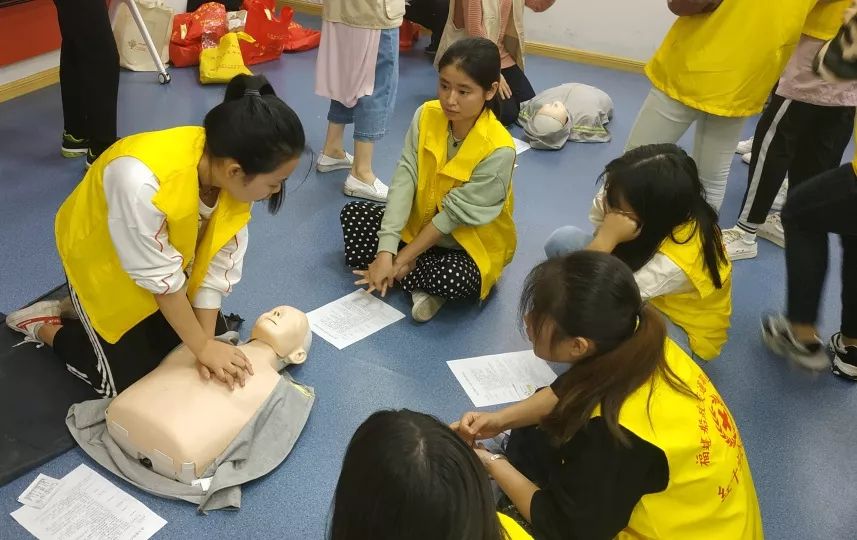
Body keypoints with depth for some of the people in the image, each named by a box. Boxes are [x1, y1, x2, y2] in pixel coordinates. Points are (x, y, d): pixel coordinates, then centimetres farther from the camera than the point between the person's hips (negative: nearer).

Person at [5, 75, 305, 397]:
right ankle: (46, 327, 21)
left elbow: (217, 266, -17)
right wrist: (202, 347, -21)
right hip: (102, 262, -5)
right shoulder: (142, 183, -44)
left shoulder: (235, 175, -25)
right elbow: (161, 277, -31)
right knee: (131, 380, 1)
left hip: (170, 255, 6)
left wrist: (207, 342, -18)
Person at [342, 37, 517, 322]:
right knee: (353, 213, -9)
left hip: (471, 245, -5)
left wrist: (401, 259, -19)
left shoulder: (499, 150, -26)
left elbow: (454, 213, -23)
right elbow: (404, 179, -18)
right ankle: (422, 283, -12)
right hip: (420, 225, 6)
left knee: (455, 280, -37)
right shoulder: (426, 116, -11)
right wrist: (386, 251, -26)